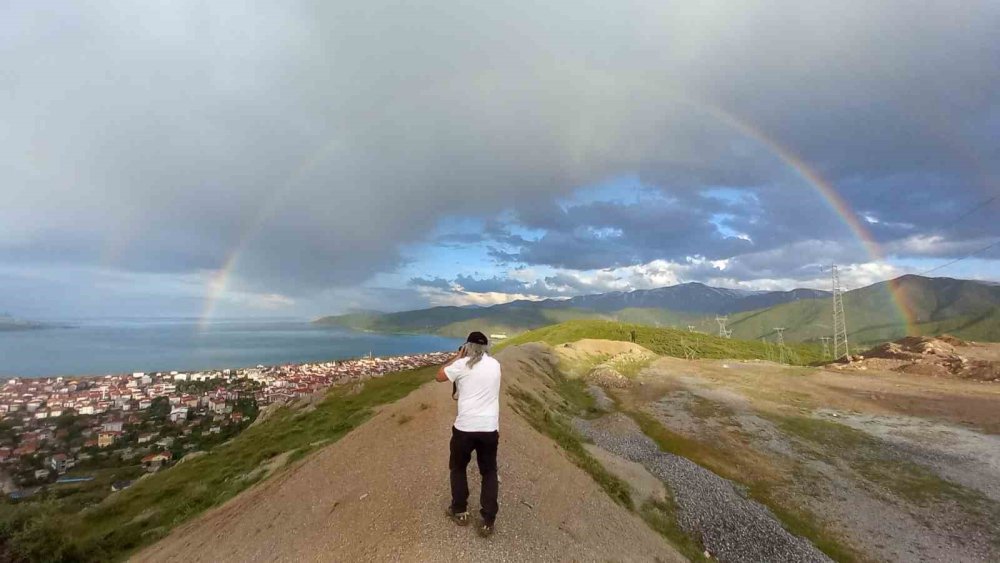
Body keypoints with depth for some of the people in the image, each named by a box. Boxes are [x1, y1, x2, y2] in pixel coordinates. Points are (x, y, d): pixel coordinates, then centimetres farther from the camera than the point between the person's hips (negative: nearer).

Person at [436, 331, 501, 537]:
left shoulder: (462, 365, -10)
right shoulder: (495, 365, 4)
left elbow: (439, 376, 7)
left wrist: (457, 357, 9)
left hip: (465, 427, -3)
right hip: (490, 428, 3)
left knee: (458, 468, 23)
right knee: (489, 472, 18)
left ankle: (460, 511, 33)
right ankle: (488, 521, 19)